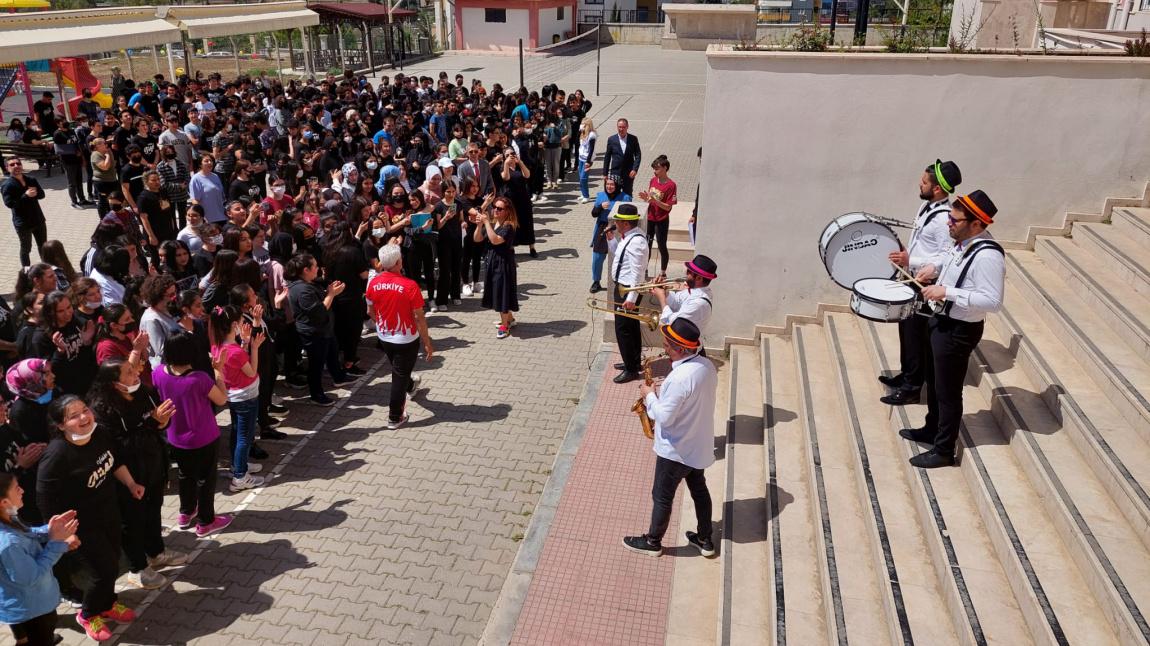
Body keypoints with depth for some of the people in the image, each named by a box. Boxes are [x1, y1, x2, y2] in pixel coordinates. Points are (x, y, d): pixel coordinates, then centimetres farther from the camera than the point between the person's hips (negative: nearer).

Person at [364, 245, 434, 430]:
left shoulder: (373, 283, -11)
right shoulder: (410, 286, -26)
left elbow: (371, 312, 4)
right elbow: (419, 317, -21)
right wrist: (427, 343, -11)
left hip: (384, 337, 5)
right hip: (407, 340, -5)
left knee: (398, 368, 30)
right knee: (400, 376, 8)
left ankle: (409, 387, 59)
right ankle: (395, 418, 18)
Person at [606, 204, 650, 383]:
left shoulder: (636, 242, -25)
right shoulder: (627, 237, 5)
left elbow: (637, 273, -27)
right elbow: (617, 253, 23)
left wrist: (631, 298, -28)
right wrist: (611, 239, 7)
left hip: (628, 290, -10)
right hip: (623, 287, 10)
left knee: (623, 329, -3)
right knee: (632, 327, 22)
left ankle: (631, 370, 7)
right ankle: (634, 361, 37)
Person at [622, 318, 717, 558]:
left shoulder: (679, 378, -33)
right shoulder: (707, 366, -5)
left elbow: (664, 417, -28)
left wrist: (650, 396, -13)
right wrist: (663, 393, 1)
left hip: (676, 450, -8)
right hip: (700, 445, 8)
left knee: (662, 496, 12)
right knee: (699, 490, 23)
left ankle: (653, 542, 30)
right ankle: (704, 540, 37)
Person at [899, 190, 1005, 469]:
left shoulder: (987, 256, -28)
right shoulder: (962, 242, 0)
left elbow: (992, 301, -30)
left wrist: (948, 292, -31)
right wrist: (935, 267, 5)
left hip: (959, 331, -9)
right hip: (941, 320, 9)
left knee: (948, 391, 6)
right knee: (933, 381, 25)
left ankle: (943, 451, 22)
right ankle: (932, 430, 45)